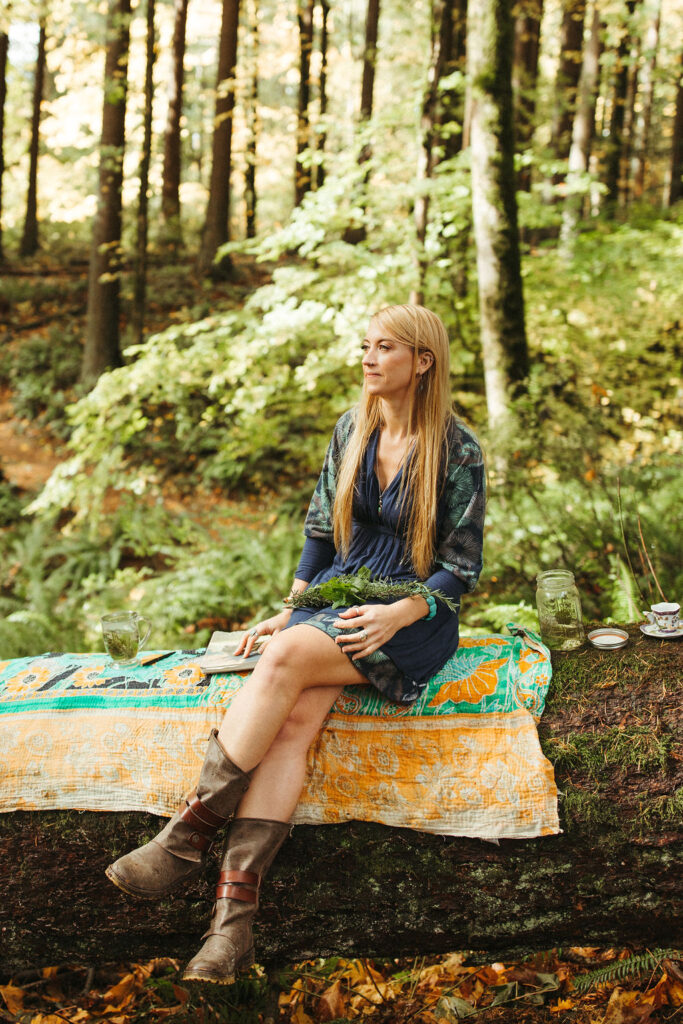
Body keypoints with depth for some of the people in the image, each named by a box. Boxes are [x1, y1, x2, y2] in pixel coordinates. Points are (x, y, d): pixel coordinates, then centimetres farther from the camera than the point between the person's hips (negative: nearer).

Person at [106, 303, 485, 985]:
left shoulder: (457, 451, -5)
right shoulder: (351, 431, 10)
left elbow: (461, 569, -4)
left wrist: (397, 616, -19)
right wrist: (291, 611, 7)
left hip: (413, 616, -4)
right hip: (335, 597, 4)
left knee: (287, 657, -33)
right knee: (295, 717, -27)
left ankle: (189, 835, -28)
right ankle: (233, 914, -38)